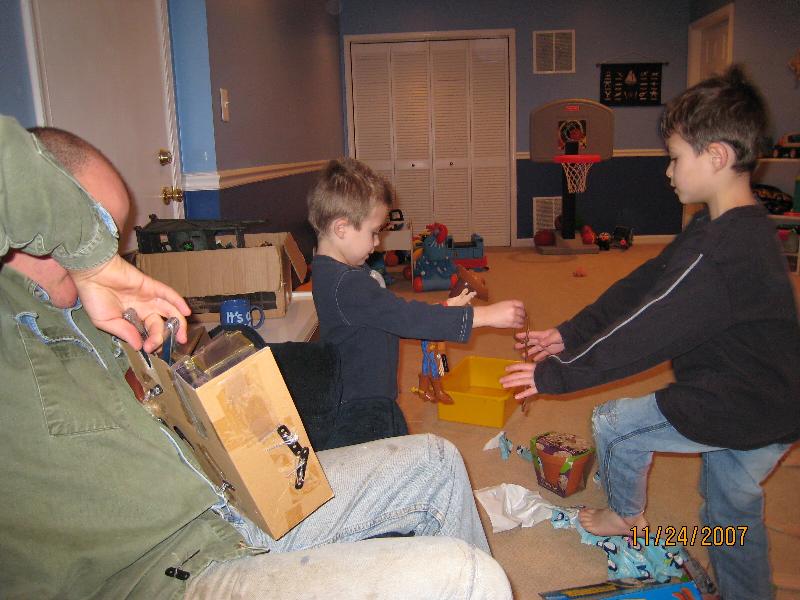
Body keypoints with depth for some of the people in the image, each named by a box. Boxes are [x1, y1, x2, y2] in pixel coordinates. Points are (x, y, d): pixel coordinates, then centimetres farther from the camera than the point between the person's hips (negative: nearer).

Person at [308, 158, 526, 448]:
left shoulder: (344, 271, 6)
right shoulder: (346, 285, -28)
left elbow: (387, 313, 15)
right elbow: (405, 317, -31)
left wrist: (440, 311, 5)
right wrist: (485, 315, -27)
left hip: (375, 399, 11)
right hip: (359, 416, -11)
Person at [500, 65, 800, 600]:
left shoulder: (721, 252, -31)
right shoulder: (741, 228, 3)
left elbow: (645, 334, -27)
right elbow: (643, 285, 3)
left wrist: (556, 375, -16)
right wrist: (571, 333, 3)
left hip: (742, 414, -9)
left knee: (613, 423, 7)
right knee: (734, 515, 24)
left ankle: (626, 516, 33)